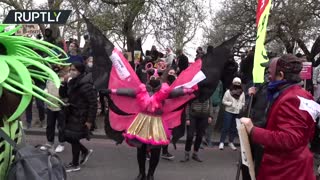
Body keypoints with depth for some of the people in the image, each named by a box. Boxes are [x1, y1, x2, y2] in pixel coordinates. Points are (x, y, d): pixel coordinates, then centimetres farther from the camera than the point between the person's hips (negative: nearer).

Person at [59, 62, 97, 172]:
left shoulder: (85, 85, -20)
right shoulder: (72, 82, 6)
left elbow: (93, 103, -21)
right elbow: (62, 95, 9)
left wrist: (90, 120, -22)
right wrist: (65, 82, -7)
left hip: (81, 116, -8)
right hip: (72, 114, 8)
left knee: (73, 138, 0)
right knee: (67, 136, 12)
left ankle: (75, 165, 18)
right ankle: (85, 151, 31)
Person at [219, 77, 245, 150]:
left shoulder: (242, 93, 5)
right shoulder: (228, 91, -7)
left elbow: (243, 102, 15)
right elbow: (224, 101, -4)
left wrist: (240, 106, -5)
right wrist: (231, 104, -14)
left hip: (237, 113, 4)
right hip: (229, 112, -4)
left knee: (234, 129, 9)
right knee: (226, 127, -5)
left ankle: (231, 142, 21)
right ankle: (222, 142, 2)